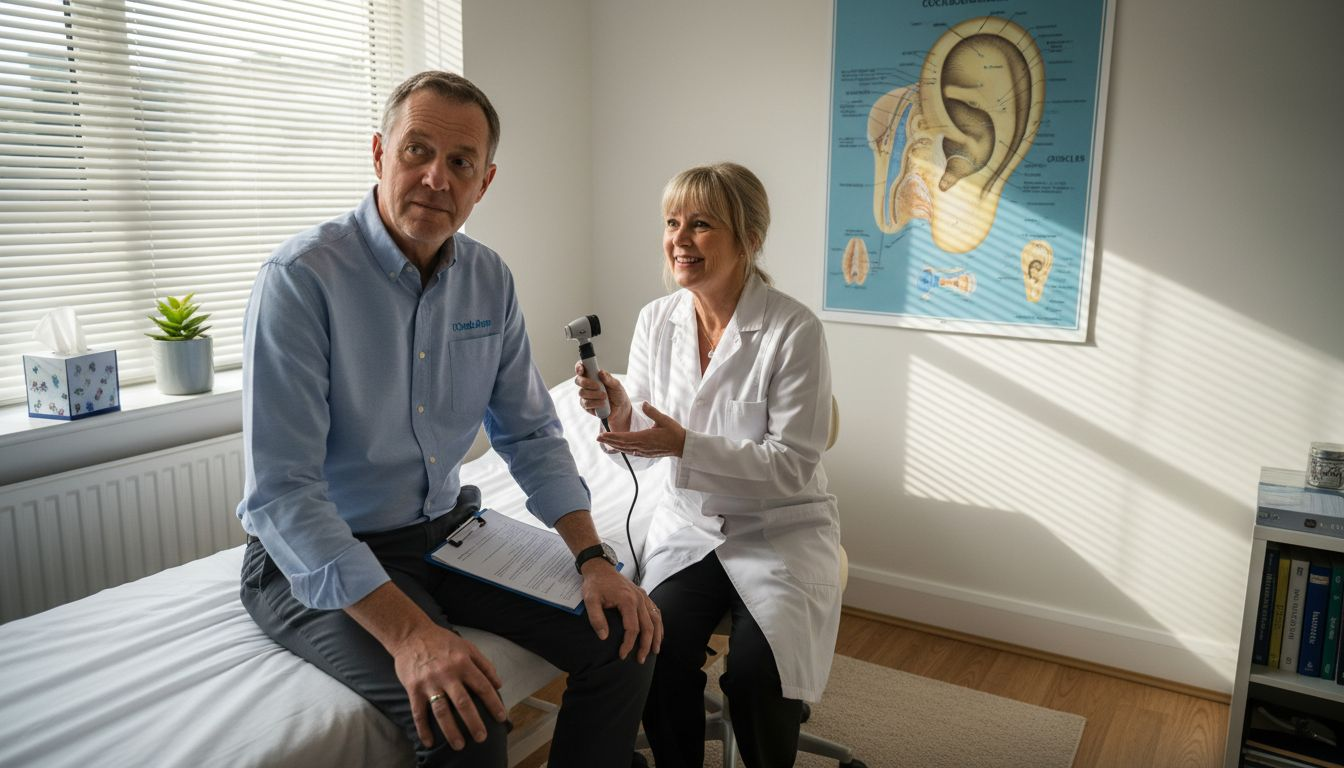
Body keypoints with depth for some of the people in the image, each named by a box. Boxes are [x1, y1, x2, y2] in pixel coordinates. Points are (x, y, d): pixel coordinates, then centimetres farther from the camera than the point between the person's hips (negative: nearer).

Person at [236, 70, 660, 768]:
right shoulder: (301, 278, -19)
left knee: (623, 637, -6)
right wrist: (407, 632, -33)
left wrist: (594, 559, -6)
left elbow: (529, 435, 7)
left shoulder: (490, 280, 1)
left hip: (446, 528, 6)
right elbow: (282, 493, -24)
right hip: (318, 562, -6)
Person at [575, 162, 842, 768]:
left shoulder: (795, 331, -17)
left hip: (780, 531, -3)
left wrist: (686, 444, -27)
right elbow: (646, 444, 6)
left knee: (754, 671, -23)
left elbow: (794, 465, -16)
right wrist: (620, 413, -18)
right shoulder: (656, 321, -2)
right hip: (689, 523, 4)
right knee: (657, 652, -21)